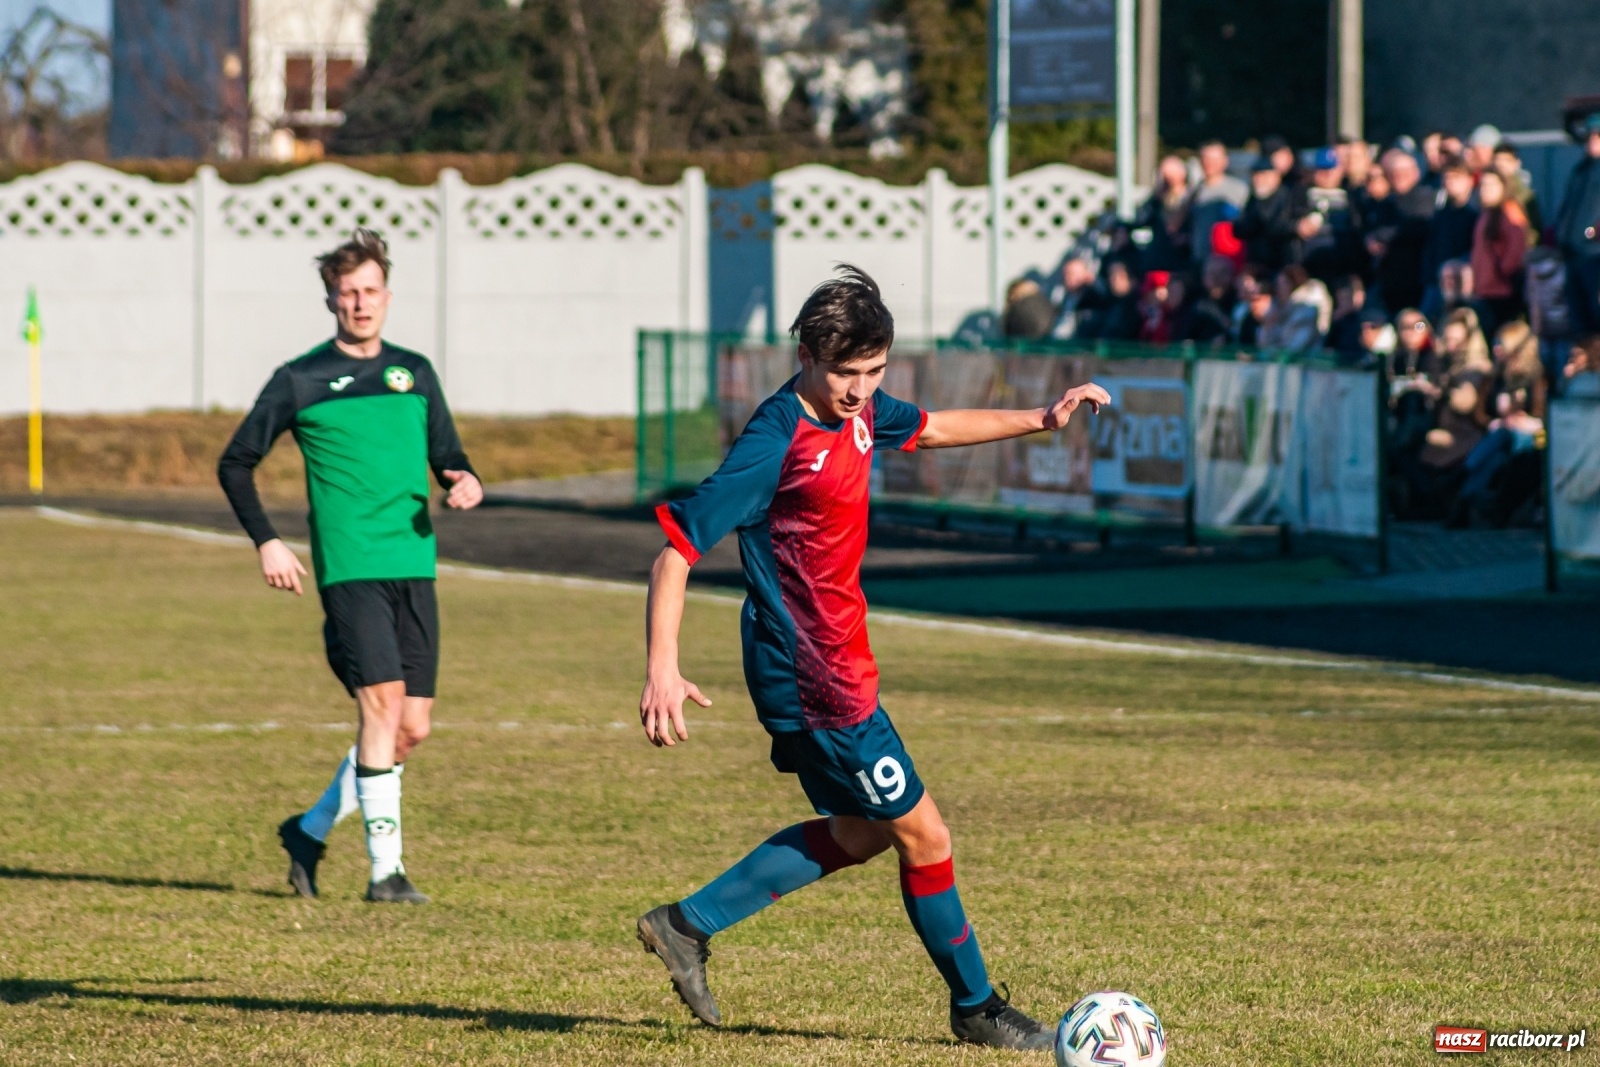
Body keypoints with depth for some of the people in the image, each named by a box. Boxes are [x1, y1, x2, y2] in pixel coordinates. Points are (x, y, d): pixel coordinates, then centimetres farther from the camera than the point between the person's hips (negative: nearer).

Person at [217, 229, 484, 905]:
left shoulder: (414, 373, 13)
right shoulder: (299, 381, 1)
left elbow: (447, 458, 19)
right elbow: (235, 464, 8)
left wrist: (466, 482, -4)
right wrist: (265, 542, -3)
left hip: (415, 568, 5)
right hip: (349, 566, -5)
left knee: (411, 728, 4)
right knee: (383, 704, -17)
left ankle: (311, 830, 23)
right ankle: (385, 869, -13)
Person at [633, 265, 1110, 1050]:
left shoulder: (855, 410, 3)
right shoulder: (777, 442, -23)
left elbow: (930, 429, 26)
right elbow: (676, 550, -23)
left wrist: (1038, 420, 18)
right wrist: (662, 670, -30)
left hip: (834, 660, 10)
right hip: (815, 679, -10)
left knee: (860, 831, 22)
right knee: (923, 836, 1)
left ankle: (689, 924, 23)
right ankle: (975, 1008, 18)